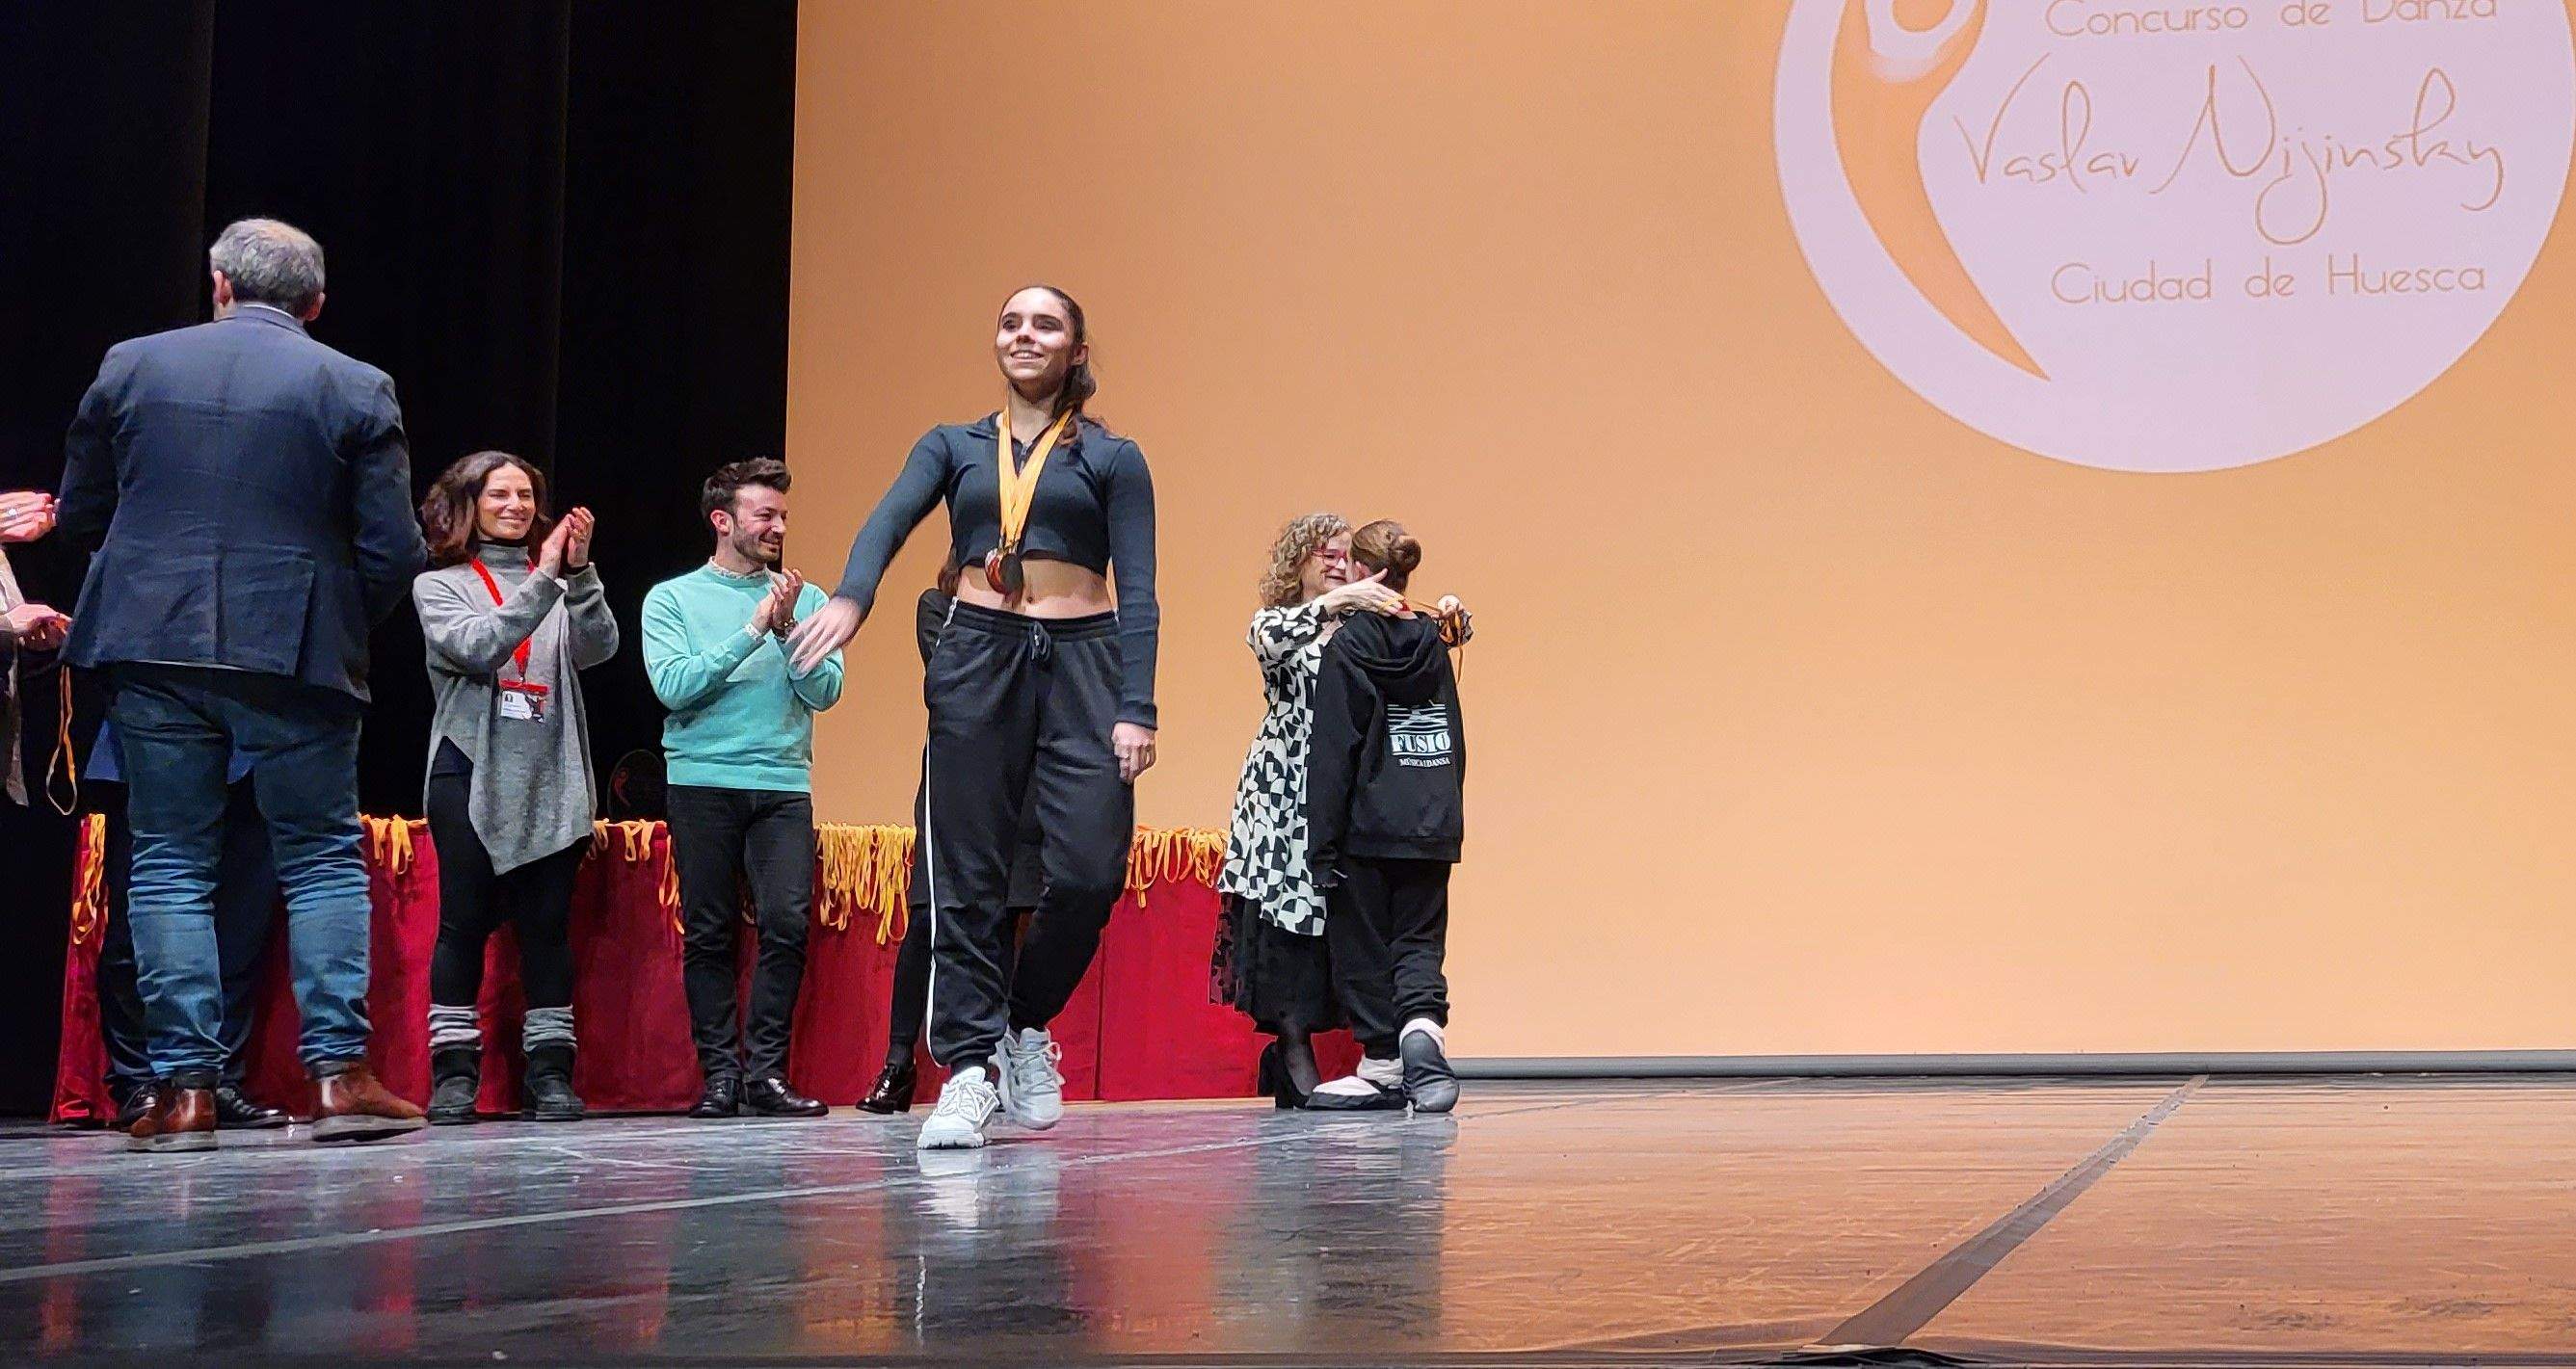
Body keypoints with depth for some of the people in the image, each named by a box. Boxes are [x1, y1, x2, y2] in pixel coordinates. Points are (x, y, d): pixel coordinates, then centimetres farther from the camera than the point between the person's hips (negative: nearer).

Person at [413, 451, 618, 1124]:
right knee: (465, 923, -2)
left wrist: (580, 573, -17)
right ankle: (455, 1072, 2)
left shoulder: (560, 579, 14)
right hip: (472, 775, -2)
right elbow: (476, 648, -11)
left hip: (552, 780, 2)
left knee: (548, 926, 1)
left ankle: (550, 1072, 3)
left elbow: (600, 647, -2)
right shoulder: (439, 584, 7)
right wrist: (543, 580, -17)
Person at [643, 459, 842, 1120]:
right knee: (708, 934, 0)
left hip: (784, 785, 1)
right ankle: (720, 1073, 5)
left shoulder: (806, 599, 12)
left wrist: (787, 628, -11)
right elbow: (674, 687, -8)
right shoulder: (672, 598, 7)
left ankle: (766, 1071, -4)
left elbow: (825, 692, 3)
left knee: (788, 923, -10)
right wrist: (753, 630, -10)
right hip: (702, 784, -1)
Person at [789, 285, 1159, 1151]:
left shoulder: (1111, 459, 9)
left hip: (1083, 661, -1)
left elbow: (1138, 595, 3)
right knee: (966, 879, -4)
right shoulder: (953, 447, 13)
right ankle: (971, 1066, -1)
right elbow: (889, 521, -5)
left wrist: (1136, 708, -9)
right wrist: (849, 596, -26)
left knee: (1090, 872, -11)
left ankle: (1027, 1024, 14)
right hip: (976, 657, 1)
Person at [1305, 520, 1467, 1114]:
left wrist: (1324, 843, -8)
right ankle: (1422, 1026, -18)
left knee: (1364, 946, 6)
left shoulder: (1347, 646, -7)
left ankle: (1383, 1065, 7)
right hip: (1432, 828, 4)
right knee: (1420, 941, 8)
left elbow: (1334, 752, -10)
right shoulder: (1433, 643, 9)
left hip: (1367, 826, -4)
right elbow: (1456, 741, 14)